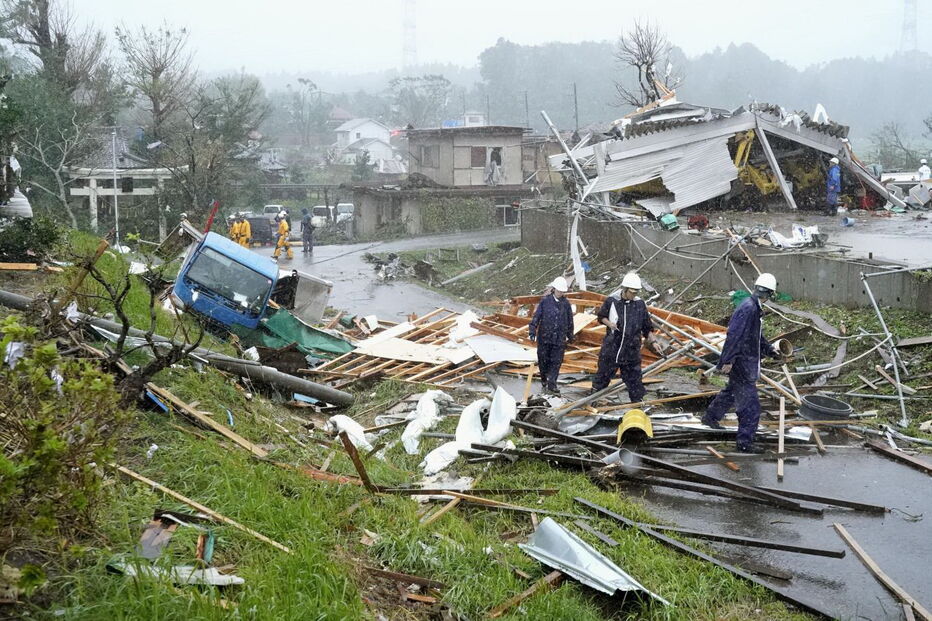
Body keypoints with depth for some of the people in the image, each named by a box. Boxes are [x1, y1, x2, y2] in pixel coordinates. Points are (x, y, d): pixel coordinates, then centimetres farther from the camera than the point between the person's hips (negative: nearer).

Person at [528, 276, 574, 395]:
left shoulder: (566, 304, 3)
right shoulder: (545, 301, -5)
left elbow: (569, 321, 13)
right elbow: (536, 316, -3)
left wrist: (570, 336, 19)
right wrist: (532, 331, -7)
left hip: (559, 339, 1)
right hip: (544, 337, -1)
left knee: (556, 362, -2)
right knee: (543, 360, 9)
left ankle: (551, 385, 3)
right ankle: (544, 380, 30)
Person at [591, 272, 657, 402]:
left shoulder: (640, 304, -1)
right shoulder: (611, 301, -6)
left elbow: (647, 327, 6)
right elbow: (601, 316, 9)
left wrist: (652, 341, -6)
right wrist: (609, 323, -11)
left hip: (631, 350, 1)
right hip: (611, 347, -1)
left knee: (634, 377, 4)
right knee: (603, 373, 12)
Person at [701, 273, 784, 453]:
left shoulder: (755, 308, 10)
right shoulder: (748, 308, -23)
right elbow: (734, 336, -26)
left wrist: (770, 350, 16)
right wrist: (728, 361, -26)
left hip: (746, 362, 11)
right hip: (742, 363, -11)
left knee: (732, 391, 30)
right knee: (750, 405, -5)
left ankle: (710, 417, 48)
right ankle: (745, 442, 3)